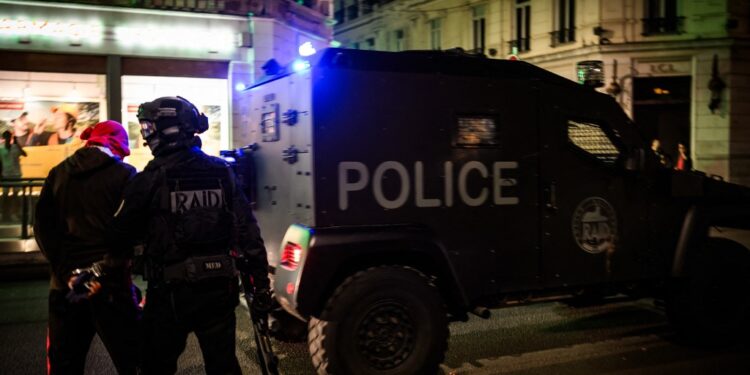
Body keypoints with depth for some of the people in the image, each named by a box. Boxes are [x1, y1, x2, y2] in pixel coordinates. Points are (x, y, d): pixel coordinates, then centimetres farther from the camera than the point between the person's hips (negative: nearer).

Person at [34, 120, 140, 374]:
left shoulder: (58, 174, 10)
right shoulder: (124, 175, -3)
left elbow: (43, 227, 3)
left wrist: (67, 272, -5)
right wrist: (104, 272, -12)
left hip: (65, 285, 5)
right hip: (110, 285, -4)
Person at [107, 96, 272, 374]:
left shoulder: (150, 179, -12)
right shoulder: (222, 173, 0)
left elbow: (122, 236, -2)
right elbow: (248, 232, -2)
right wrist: (261, 283, 4)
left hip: (171, 291, -3)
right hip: (219, 288, 4)